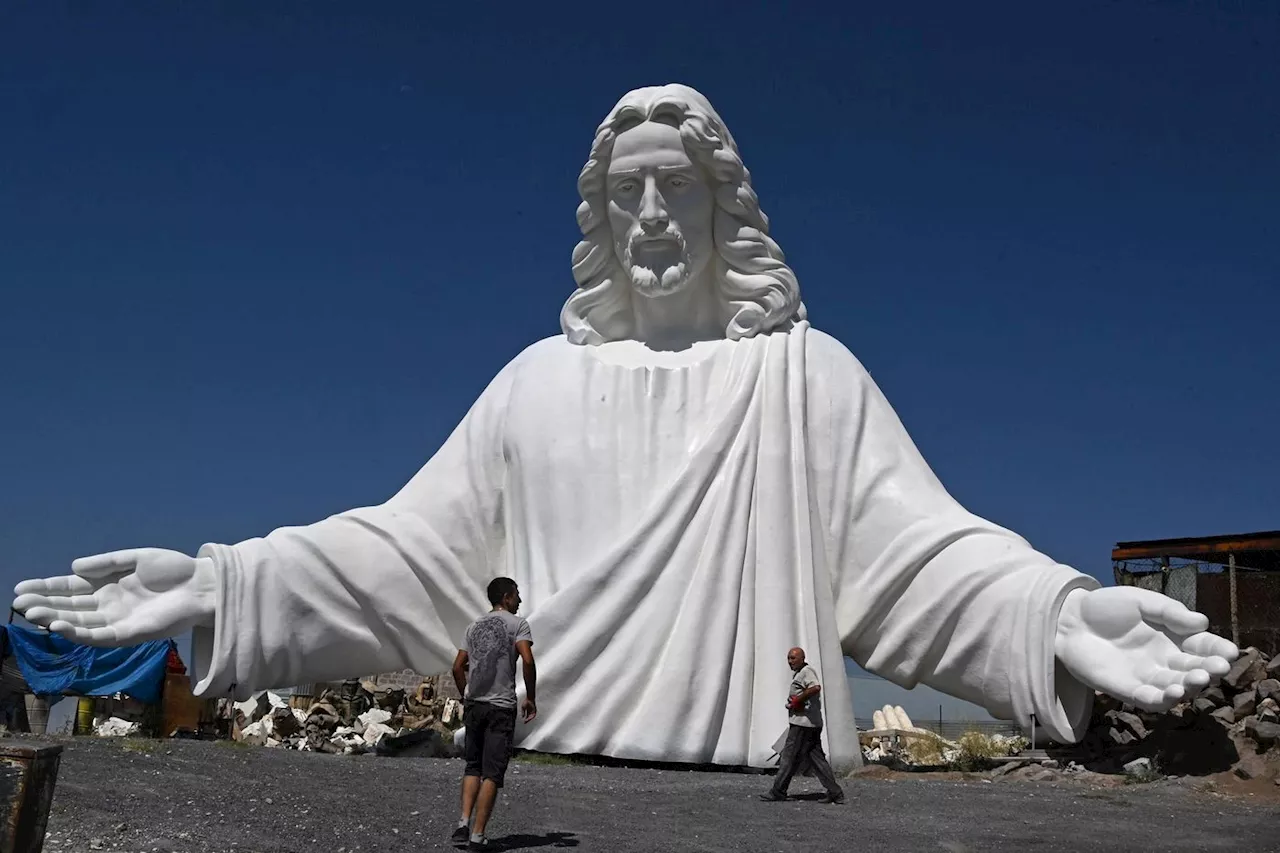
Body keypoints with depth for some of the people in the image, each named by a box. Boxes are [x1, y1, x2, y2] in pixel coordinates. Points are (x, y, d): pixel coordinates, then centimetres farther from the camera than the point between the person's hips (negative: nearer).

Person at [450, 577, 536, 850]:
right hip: (501, 707, -5)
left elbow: (458, 667, 15)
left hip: (474, 704, 5)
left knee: (473, 766, 16)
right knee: (492, 773, -1)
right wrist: (531, 697, -6)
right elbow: (527, 660, -15)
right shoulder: (517, 624, -2)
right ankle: (477, 835, -2)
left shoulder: (474, 626, 16)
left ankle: (464, 823, 3)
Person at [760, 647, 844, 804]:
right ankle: (835, 793, 5)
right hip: (812, 723, 11)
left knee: (789, 757, -3)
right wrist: (792, 702, 9)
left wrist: (798, 700, -21)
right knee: (817, 758, 8)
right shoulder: (798, 673, 22)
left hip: (803, 722, -11)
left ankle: (778, 792, 3)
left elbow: (816, 687, -30)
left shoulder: (806, 671, -10)